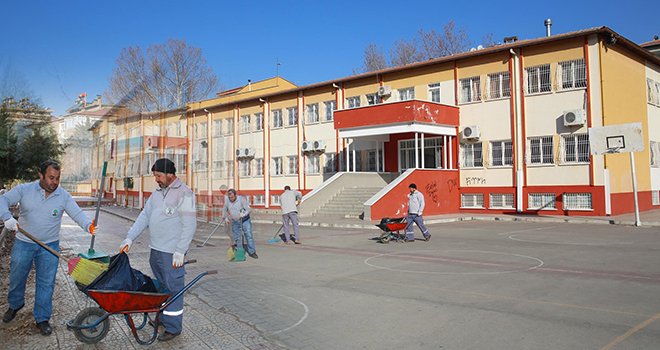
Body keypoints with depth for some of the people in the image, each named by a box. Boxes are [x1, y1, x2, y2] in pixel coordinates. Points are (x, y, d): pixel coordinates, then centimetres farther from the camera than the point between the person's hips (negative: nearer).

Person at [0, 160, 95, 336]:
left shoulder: (63, 196, -6)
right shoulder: (24, 190, -6)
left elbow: (77, 213, -14)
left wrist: (88, 225, -35)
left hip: (49, 247, 0)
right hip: (23, 244, 1)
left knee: (46, 283, 2)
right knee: (16, 277, 18)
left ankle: (42, 319, 15)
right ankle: (15, 305, 47)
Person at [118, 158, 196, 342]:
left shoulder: (184, 193, -12)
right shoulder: (157, 192, 13)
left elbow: (189, 226, -16)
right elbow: (144, 216, 15)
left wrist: (180, 251, -18)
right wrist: (130, 238, 7)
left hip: (172, 253, -8)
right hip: (155, 250, 8)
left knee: (172, 288, 0)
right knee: (160, 285, 19)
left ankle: (173, 327, 10)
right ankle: (163, 317, 35)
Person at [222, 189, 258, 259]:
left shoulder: (241, 199, -15)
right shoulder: (227, 200, -2)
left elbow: (249, 209, -21)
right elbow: (224, 209, 15)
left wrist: (243, 214, -36)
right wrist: (225, 217, 5)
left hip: (245, 220, -4)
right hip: (235, 222, 4)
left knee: (248, 235, -7)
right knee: (237, 238, 4)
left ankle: (252, 252, 0)